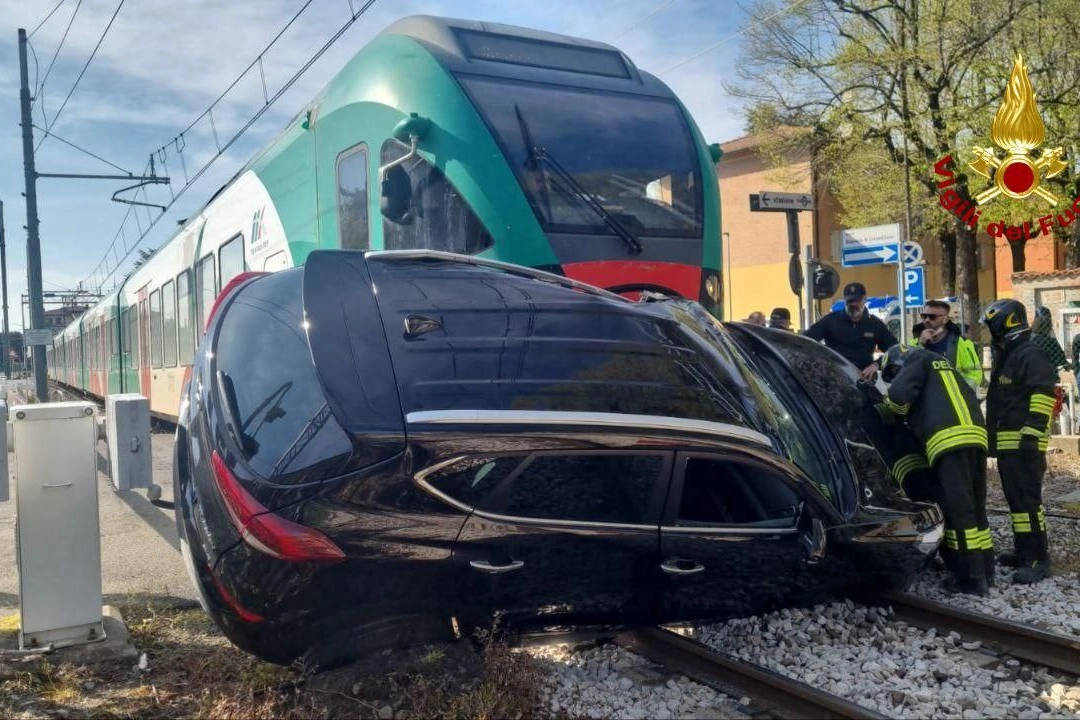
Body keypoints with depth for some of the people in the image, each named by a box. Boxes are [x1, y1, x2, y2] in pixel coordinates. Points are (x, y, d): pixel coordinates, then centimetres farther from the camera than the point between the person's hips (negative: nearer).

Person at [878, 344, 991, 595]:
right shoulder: (942, 365, 35)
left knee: (958, 510, -7)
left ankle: (972, 579, -7)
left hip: (950, 440, -9)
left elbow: (899, 394, -5)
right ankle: (984, 571, 17)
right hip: (975, 435, 9)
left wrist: (889, 408, 16)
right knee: (974, 508, 14)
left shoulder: (918, 359, 11)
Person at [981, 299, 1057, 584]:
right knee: (1016, 500, 15)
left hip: (1023, 444, -10)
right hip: (1007, 444, 11)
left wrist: (1032, 434, -24)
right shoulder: (1005, 356, 20)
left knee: (1027, 501, -10)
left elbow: (1043, 397, -20)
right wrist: (994, 437, 26)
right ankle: (1023, 550, 23)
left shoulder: (1031, 356, -12)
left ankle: (1039, 559, -7)